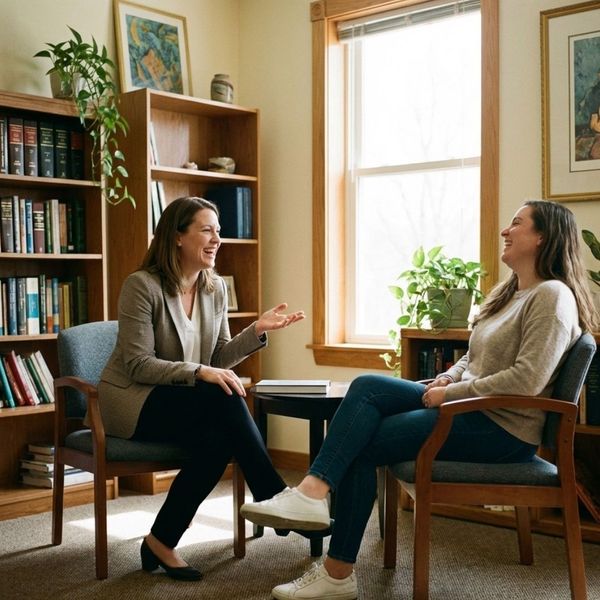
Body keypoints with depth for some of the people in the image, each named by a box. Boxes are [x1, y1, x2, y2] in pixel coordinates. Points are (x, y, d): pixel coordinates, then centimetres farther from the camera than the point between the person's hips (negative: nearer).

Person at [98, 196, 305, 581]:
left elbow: (219, 360, 7)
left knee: (218, 439, -29)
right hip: (131, 402, -6)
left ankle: (161, 543, -15)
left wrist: (258, 330, -8)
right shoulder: (142, 285, -14)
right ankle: (276, 500, -21)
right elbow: (139, 365, -18)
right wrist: (200, 372, -30)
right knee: (225, 399, -30)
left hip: (182, 404, 6)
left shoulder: (217, 288, 5)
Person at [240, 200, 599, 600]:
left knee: (362, 445, -12)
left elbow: (527, 380, -23)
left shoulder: (552, 296, -13)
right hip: (471, 406, 9)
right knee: (367, 387, -10)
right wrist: (449, 378, 0)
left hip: (504, 429, -9)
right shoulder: (507, 292, 17)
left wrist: (452, 393, -17)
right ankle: (312, 491, -19)